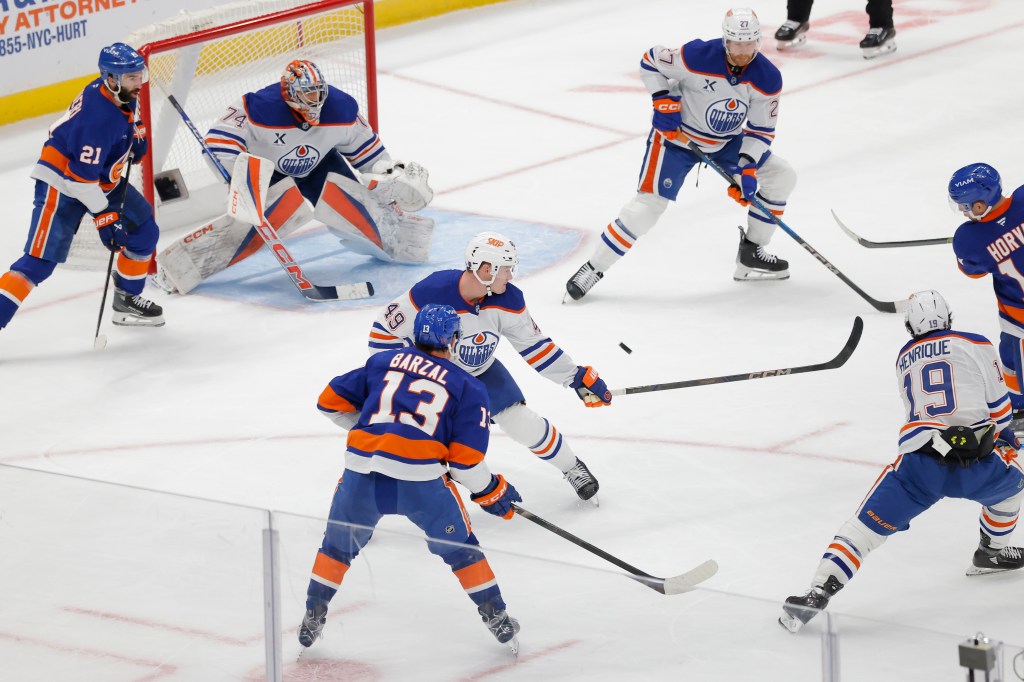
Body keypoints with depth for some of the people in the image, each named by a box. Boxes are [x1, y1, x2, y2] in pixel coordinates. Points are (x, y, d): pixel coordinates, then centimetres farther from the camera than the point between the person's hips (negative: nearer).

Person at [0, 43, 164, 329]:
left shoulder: (123, 94, -7)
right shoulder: (98, 118, -33)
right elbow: (81, 177, -30)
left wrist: (136, 135, 4)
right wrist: (103, 216, -25)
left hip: (103, 179, 9)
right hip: (61, 181, -9)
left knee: (145, 231, 11)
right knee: (41, 260, -17)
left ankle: (126, 300, 28)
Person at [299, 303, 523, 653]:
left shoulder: (383, 362, 20)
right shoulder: (468, 387, 13)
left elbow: (331, 401, 22)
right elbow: (465, 462, 5)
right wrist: (492, 492, 22)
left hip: (362, 470, 2)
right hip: (421, 479, -2)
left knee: (339, 543, 25)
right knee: (459, 547, 18)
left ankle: (313, 616, 29)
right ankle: (496, 617, 22)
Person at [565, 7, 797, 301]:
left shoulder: (768, 78, -16)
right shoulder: (698, 56, -28)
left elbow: (761, 130, -8)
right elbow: (651, 62, -12)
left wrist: (747, 168, -19)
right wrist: (663, 101, -21)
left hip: (727, 142, 5)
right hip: (677, 135, -5)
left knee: (781, 177, 2)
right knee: (649, 203, -15)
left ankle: (751, 253, 13)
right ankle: (594, 267, -6)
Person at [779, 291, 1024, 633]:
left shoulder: (905, 357, 23)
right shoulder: (976, 345, 11)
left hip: (920, 464, 1)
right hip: (976, 464, -1)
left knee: (866, 525, 1)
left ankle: (817, 594, -14)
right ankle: (992, 552, 41)